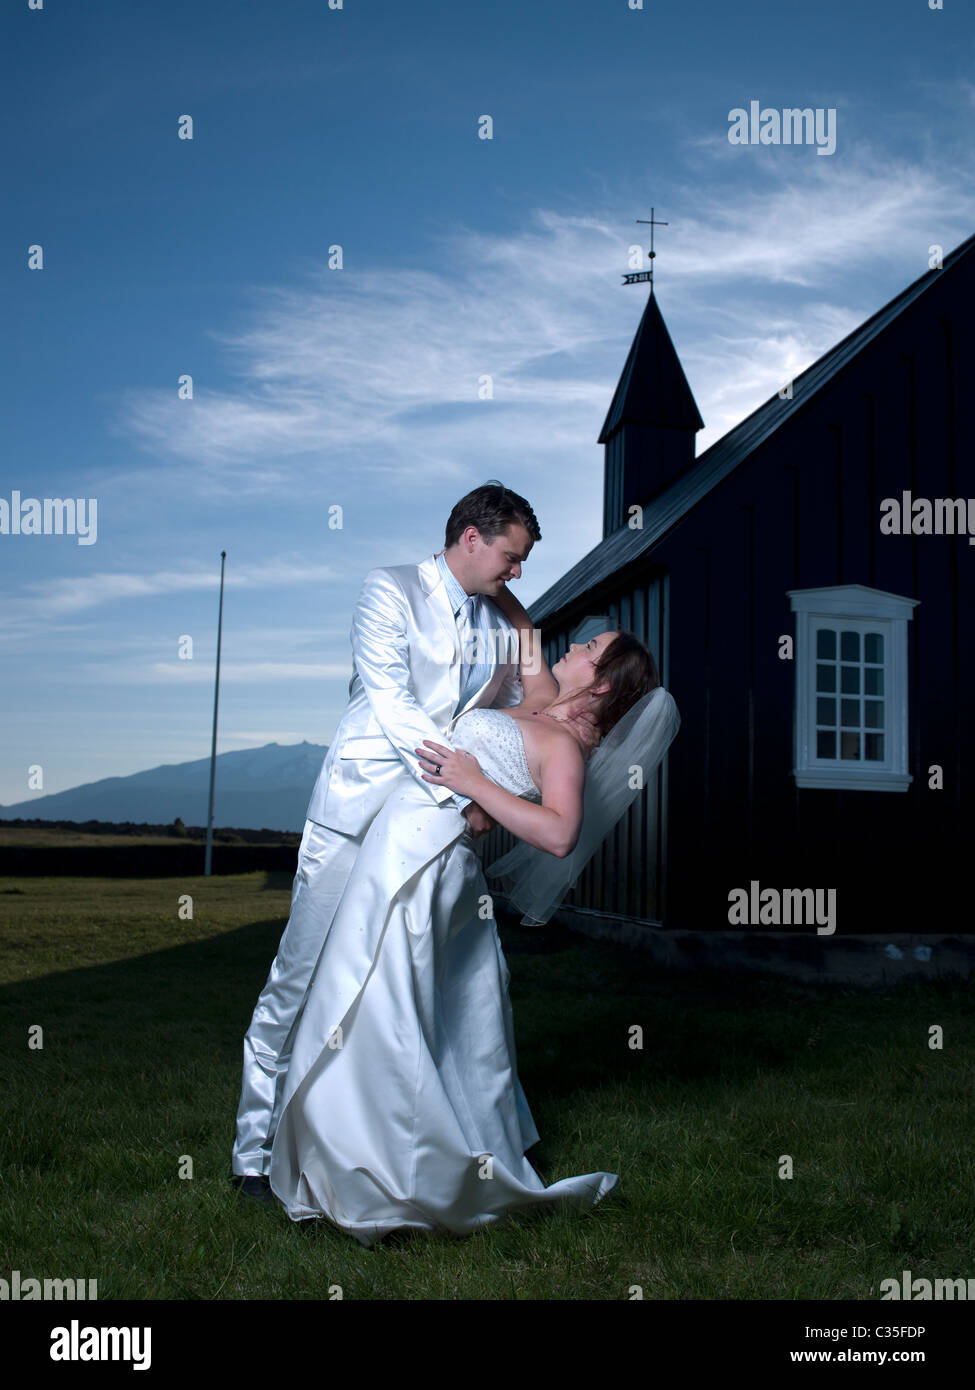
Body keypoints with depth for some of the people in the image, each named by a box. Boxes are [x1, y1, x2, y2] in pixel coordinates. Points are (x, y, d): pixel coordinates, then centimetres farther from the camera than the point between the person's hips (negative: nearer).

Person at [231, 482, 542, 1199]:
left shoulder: (506, 627, 14)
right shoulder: (391, 591, -4)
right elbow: (391, 703, -15)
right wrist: (462, 794, -21)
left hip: (441, 826, 5)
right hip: (359, 811, -5)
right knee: (303, 976, -2)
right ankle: (257, 1153, 10)